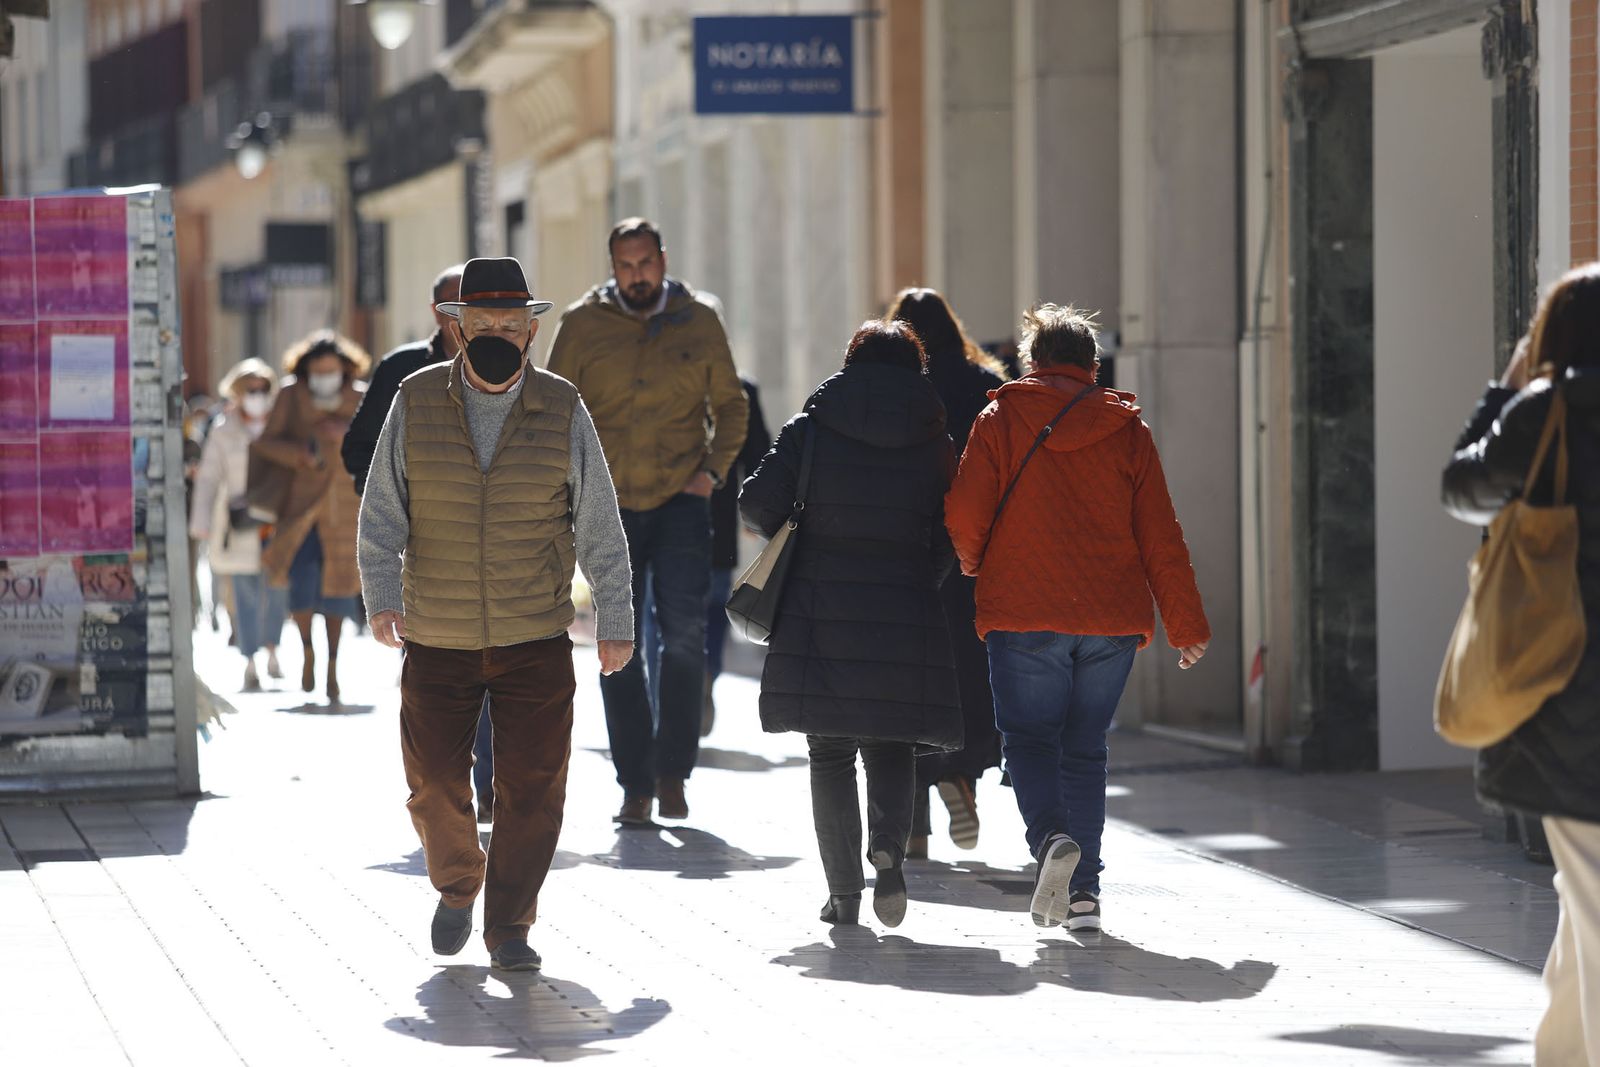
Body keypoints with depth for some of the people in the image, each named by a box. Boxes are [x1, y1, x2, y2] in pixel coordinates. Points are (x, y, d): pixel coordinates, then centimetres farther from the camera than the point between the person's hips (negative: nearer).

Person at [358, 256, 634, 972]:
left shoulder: (561, 411, -1)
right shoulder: (416, 404, -2)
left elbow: (599, 525, 2)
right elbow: (382, 512, -1)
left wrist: (615, 620, 0)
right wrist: (382, 598, -13)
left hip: (536, 642, 0)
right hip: (436, 641, 1)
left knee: (532, 787, -5)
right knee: (435, 786, 3)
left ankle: (509, 928, 6)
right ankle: (457, 885, 32)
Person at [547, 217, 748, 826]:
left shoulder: (699, 324, 4)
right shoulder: (582, 325, 2)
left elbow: (730, 405, 12)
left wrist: (713, 470, -1)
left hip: (680, 502, -1)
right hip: (609, 505, 1)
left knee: (684, 633, -13)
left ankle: (673, 771, -1)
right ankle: (635, 783, 10)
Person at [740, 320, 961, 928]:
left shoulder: (811, 430, 1)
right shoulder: (934, 445, 4)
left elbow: (756, 504, -4)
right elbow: (949, 541, 3)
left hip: (819, 615, 0)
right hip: (905, 616, 1)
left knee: (830, 752, 8)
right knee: (891, 746, 13)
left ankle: (843, 892, 5)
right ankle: (888, 844, -14)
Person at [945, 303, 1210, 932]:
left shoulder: (1000, 420, 1)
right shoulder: (1126, 429, 6)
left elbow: (964, 515, -6)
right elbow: (1160, 536, 5)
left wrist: (974, 565, 17)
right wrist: (1187, 626, 10)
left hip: (1023, 614, -2)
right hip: (1113, 617, 2)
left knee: (1029, 738, 8)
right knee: (1085, 748, 13)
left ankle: (1052, 839, -21)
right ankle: (1083, 890, 7)